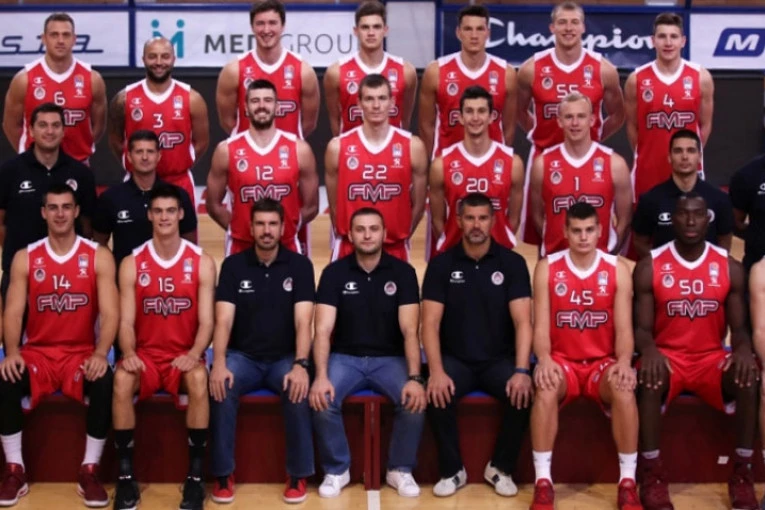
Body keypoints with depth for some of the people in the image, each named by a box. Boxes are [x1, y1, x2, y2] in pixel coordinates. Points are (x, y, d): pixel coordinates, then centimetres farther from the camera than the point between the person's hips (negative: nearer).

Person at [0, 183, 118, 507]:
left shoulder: (99, 257, 1)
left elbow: (109, 313, -7)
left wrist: (100, 354, -25)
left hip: (82, 353, -1)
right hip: (36, 352, 1)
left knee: (105, 382, -33)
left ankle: (89, 471, -19)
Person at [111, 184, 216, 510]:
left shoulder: (202, 262, 1)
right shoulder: (132, 264, 3)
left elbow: (206, 321, -5)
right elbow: (126, 322, -2)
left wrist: (194, 354, -24)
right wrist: (128, 353, -22)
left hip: (185, 356, -1)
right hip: (145, 353, 1)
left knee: (199, 379, -35)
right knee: (122, 379, -32)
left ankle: (196, 475, -25)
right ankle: (126, 475, -22)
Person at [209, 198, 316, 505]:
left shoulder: (300, 266, -3)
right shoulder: (233, 265, 0)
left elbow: (303, 322, -11)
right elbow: (223, 321, -8)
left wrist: (300, 365, -28)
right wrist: (219, 364, -26)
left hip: (284, 358, -1)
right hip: (242, 356, 1)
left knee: (298, 391, -32)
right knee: (221, 389, -30)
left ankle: (298, 474, -14)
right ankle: (223, 474, -15)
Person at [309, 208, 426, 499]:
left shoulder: (402, 272, -4)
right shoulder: (334, 272, -4)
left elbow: (410, 330, -12)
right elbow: (323, 330, -11)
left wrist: (415, 377, -27)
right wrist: (321, 376, -28)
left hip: (390, 358, 0)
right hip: (345, 357, 0)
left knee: (415, 401, -28)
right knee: (321, 400, -28)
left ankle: (401, 470, -3)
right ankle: (336, 470, -3)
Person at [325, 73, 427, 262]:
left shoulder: (413, 147, -4)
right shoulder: (337, 147, -4)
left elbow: (418, 204, 4)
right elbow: (334, 204, 5)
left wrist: (400, 237, 8)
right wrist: (347, 236, 9)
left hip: (395, 249, 0)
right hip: (350, 249, 0)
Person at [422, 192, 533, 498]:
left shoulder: (512, 263, -2)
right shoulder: (441, 264, -1)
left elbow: (522, 321, -9)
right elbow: (430, 323, -7)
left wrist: (521, 370, -23)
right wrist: (436, 370, -23)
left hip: (500, 359, 0)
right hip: (456, 359, 0)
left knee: (523, 395, -28)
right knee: (437, 394, -30)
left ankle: (500, 468, -3)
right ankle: (452, 471, -7)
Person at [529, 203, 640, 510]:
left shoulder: (618, 269, 0)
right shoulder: (547, 269, 0)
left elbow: (624, 328, -4)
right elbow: (541, 326, -5)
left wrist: (624, 362, -25)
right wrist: (544, 360, -25)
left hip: (603, 362, 0)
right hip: (562, 361, 0)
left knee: (624, 388, -33)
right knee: (546, 389, -34)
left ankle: (628, 482, -21)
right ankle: (543, 481, -24)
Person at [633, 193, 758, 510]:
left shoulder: (730, 268, 1)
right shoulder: (649, 267, -3)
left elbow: (739, 328, 1)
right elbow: (642, 327, -5)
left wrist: (743, 350, -23)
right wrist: (649, 351, -29)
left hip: (712, 358, 2)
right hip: (666, 356, -1)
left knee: (748, 377, -30)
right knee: (650, 377, -36)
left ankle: (741, 473, -16)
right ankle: (652, 475, -25)